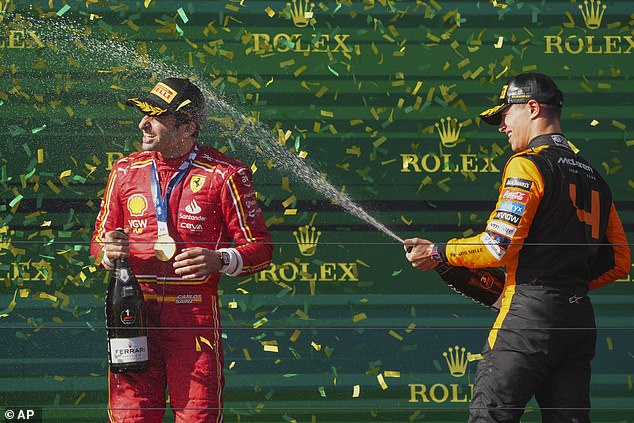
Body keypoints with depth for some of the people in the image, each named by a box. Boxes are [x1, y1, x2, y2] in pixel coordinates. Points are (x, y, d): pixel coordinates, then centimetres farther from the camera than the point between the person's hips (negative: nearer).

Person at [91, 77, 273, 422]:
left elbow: (260, 248, 2)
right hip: (135, 311, 3)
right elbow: (99, 242, 21)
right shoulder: (126, 171, 13)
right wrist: (108, 253, -3)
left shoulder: (224, 174, 1)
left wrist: (220, 260, -17)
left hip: (195, 313, -3)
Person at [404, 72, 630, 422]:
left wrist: (438, 253, -1)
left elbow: (499, 246, -13)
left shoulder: (528, 164, -5)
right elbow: (618, 263, 20)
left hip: (529, 315, -8)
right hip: (580, 316, 8)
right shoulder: (594, 177, 19)